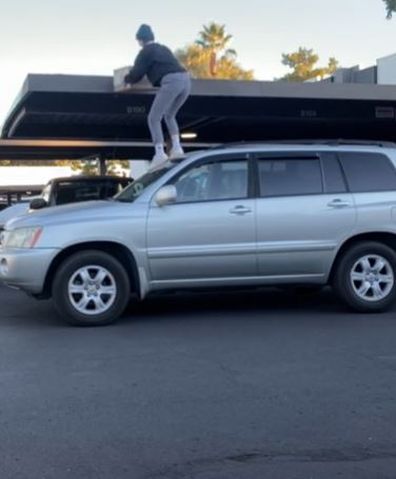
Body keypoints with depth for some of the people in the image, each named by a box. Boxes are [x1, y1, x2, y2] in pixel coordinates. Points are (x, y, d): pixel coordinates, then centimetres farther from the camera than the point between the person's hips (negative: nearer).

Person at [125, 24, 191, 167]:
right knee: (169, 115, 25)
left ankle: (160, 153, -13)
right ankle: (176, 148, 10)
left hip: (171, 81, -7)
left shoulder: (146, 51, 9)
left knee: (154, 118, 0)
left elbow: (136, 74, 8)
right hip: (185, 78, 8)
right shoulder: (164, 49, 32)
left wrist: (127, 79, 31)